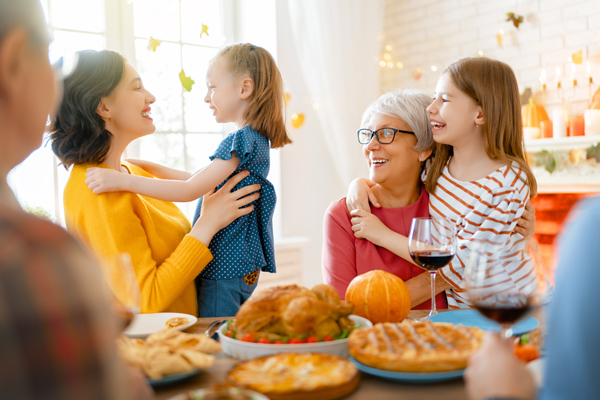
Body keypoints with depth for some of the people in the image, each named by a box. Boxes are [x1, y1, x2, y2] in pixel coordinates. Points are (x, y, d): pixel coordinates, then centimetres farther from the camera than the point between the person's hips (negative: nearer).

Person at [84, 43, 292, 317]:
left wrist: (123, 180, -25)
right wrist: (149, 167, 16)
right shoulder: (255, 140, 11)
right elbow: (200, 180, 19)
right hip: (241, 267, 10)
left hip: (224, 273, -10)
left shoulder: (241, 141, -19)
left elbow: (191, 191, -24)